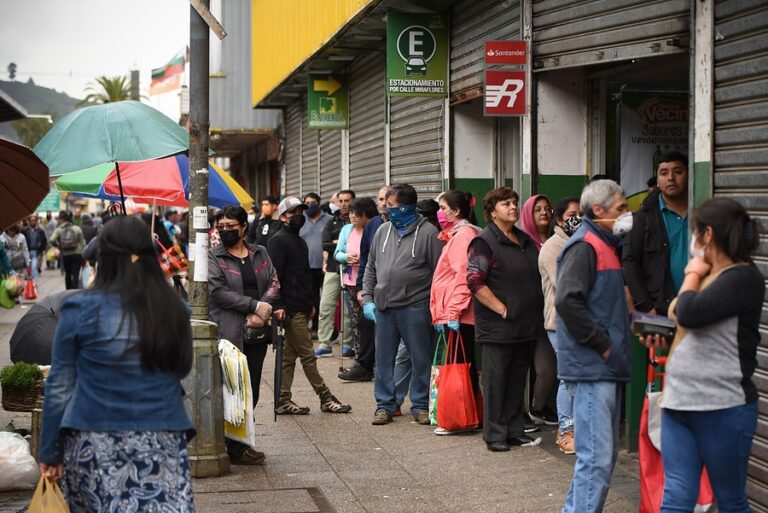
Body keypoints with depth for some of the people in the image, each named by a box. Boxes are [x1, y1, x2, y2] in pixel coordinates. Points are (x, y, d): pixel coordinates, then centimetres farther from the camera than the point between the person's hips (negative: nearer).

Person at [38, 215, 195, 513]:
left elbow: (59, 387, -1)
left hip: (94, 447, -1)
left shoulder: (80, 310, -5)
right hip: (163, 445, 2)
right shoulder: (175, 309, 2)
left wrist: (49, 453, 6)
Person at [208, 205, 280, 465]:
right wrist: (254, 305, -15)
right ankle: (235, 450, 3)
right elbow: (218, 291, -11)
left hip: (257, 331, 5)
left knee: (252, 391, 9)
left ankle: (241, 442, 20)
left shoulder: (260, 253, 14)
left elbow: (274, 283, 6)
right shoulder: (213, 256, 0)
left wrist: (260, 313, -10)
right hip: (229, 333, -5)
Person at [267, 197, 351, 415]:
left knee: (289, 356, 10)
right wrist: (278, 306, -22)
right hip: (291, 310, -9)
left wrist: (310, 304, 22)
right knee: (307, 356, -3)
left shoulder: (299, 241, 21)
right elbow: (274, 276, -16)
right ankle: (326, 398, 2)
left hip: (301, 309, 9)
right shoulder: (279, 241, -9)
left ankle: (283, 401, 13)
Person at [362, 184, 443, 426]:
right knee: (384, 358, 9)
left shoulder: (427, 233, -7)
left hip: (415, 307, -5)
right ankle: (385, 405, 19)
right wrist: (368, 299, 8)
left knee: (420, 358, 5)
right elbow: (371, 268, 16)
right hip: (383, 306, 5)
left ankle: (420, 405, 16)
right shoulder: (383, 231, 9)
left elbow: (439, 273, -6)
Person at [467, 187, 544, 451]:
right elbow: (474, 281, -16)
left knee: (518, 379, 13)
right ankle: (495, 435, 7)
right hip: (498, 327, -7)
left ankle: (515, 431, 21)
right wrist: (502, 310, -18)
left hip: (526, 325, 7)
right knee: (496, 380, -1)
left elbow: (537, 276, 25)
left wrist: (537, 312, 14)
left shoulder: (526, 241, 15)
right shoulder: (484, 242, -9)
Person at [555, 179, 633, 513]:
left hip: (607, 367, 10)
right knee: (597, 457, -10)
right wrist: (602, 343, -19)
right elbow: (567, 300, -25)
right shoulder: (584, 246, -13)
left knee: (606, 452, 16)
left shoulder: (605, 245, 18)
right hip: (592, 367, -10)